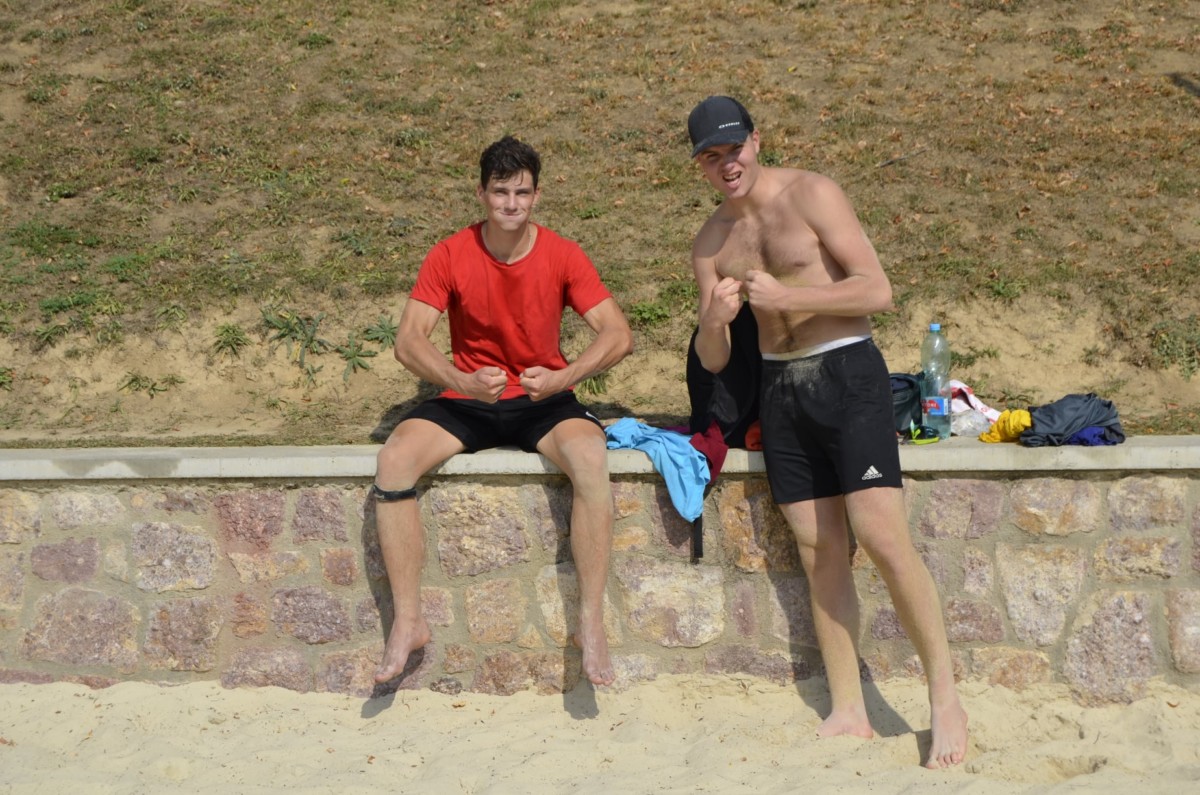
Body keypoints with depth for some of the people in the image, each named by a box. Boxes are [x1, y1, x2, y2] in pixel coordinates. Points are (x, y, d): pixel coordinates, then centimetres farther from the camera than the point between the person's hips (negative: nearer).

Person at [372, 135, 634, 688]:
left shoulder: (562, 255, -5)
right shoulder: (449, 256, -6)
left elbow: (617, 334, -12)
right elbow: (408, 340, -13)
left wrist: (562, 377, -31)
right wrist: (462, 382, -33)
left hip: (542, 402, -1)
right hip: (466, 402, 1)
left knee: (591, 458, -33)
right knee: (394, 459, -26)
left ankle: (591, 622, -25)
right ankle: (407, 622, -18)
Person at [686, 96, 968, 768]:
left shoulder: (811, 195, -5)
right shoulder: (711, 242, 10)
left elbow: (877, 290, -13)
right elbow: (713, 361, 10)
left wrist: (786, 295, -19)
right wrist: (715, 321, -12)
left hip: (847, 373, -5)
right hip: (780, 388, 5)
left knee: (885, 540, -13)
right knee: (821, 554, 4)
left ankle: (946, 700, -4)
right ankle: (849, 713, 9)